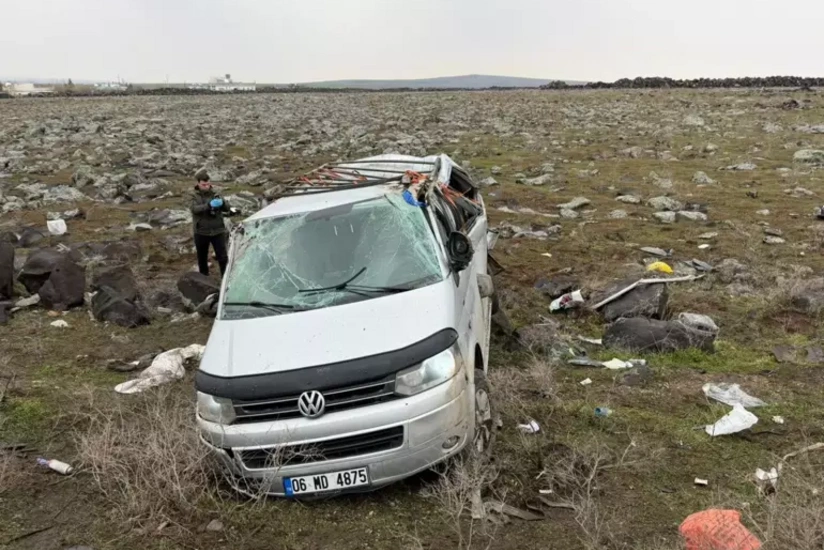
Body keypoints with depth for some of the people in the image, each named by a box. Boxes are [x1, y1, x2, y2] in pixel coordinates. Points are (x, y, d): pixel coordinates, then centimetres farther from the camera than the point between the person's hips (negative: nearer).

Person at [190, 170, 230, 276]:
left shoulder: (215, 195, 3)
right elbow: (195, 209, -22)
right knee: (202, 258, 13)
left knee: (223, 257, -4)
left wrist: (222, 202, -31)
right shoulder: (195, 197, -2)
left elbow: (227, 208, -6)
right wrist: (209, 205, -40)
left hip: (218, 231, 0)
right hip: (201, 233, 0)